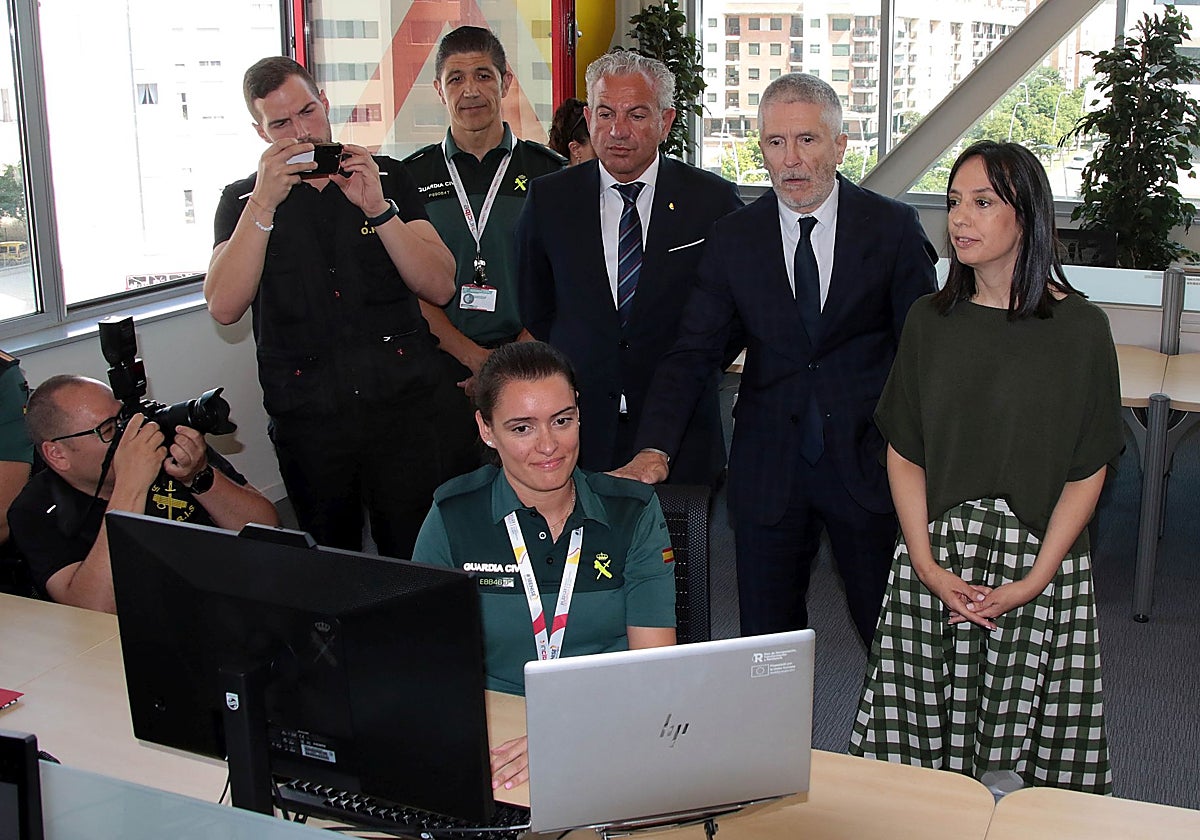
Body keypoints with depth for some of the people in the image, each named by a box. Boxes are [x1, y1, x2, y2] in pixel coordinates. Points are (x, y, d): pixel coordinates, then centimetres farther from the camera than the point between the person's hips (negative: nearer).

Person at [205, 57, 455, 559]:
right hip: (307, 419, 1)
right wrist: (265, 202, -16)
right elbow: (224, 307, -9)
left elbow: (440, 287, -2)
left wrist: (378, 208, -14)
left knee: (416, 557, 1)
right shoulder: (243, 200, 7)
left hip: (400, 406, 0)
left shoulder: (388, 178, 7)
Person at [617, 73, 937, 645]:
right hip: (769, 466, 2)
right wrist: (654, 449, -16)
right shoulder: (732, 239, 2)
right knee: (765, 635, 10)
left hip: (867, 463, -1)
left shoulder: (892, 228, -2)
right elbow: (692, 352, -2)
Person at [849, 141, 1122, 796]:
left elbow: (1088, 472, -3)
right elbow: (903, 453, 4)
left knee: (1031, 752, 4)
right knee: (921, 747, 5)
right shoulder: (930, 321, 4)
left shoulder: (1079, 328, -4)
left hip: (1039, 560, -2)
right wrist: (927, 565, -7)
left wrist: (1033, 581, -12)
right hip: (933, 556, 2)